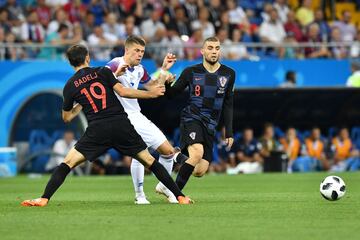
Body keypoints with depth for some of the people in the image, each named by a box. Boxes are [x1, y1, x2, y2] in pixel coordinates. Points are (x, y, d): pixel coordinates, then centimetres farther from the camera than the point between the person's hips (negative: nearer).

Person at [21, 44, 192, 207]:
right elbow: (123, 92, -1)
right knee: (150, 161, 10)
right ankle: (180, 197, 9)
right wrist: (151, 94, 9)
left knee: (68, 163, 4)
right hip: (121, 124, 1)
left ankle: (44, 199, -10)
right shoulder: (103, 72, 8)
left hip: (97, 130, -1)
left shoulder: (70, 86, 11)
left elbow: (66, 118, 19)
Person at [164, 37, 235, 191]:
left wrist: (229, 132, 10)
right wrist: (167, 83, -16)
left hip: (210, 126, 4)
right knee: (197, 154, -30)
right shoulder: (191, 72, 2)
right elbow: (171, 94, 6)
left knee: (200, 171, -6)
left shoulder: (228, 74, 8)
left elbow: (228, 105, 14)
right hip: (191, 119, -4)